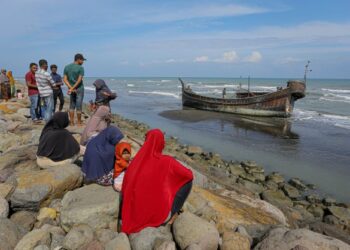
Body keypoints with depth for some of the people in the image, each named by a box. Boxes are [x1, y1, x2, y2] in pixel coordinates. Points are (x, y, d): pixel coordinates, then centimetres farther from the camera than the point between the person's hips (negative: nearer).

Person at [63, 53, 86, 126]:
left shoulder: (66, 67, 6)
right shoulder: (80, 68, -11)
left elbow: (65, 79, -1)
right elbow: (79, 80, -18)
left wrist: (71, 87, -8)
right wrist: (72, 88, -16)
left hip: (71, 88, 5)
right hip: (79, 88, -5)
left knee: (72, 106, 12)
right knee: (79, 106, 1)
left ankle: (72, 122, 12)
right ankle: (79, 123, 9)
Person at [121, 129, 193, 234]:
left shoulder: (135, 161, -5)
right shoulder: (167, 161, -16)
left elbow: (125, 190, 3)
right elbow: (189, 175, -2)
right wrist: (174, 175, 17)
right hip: (160, 216, -5)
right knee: (188, 181, 9)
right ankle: (171, 215, 13)